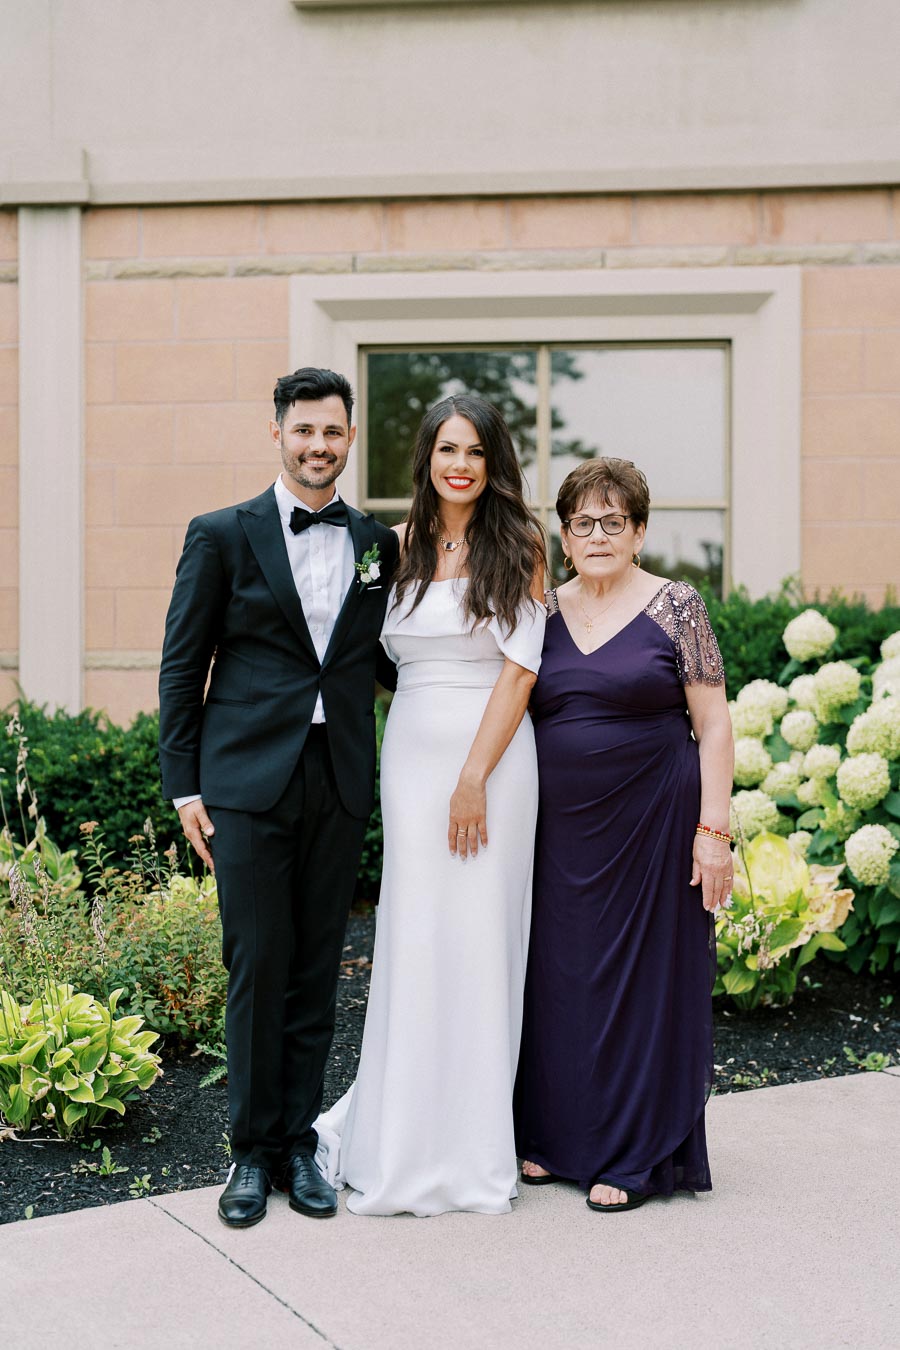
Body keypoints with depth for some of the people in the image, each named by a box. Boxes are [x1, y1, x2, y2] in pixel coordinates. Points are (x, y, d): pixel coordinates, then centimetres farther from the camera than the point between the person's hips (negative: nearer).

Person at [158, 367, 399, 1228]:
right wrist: (184, 786, -2)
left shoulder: (377, 543, 10)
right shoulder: (222, 536, 2)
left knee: (317, 972, 9)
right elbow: (181, 667, 2)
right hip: (248, 781, -3)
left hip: (340, 785, 3)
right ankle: (252, 1151, 15)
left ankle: (299, 1142, 21)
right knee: (257, 967, 1)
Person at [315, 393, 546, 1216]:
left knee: (480, 936, 1)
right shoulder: (399, 545, 10)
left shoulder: (519, 544, -1)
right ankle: (403, 1145, 16)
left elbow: (519, 668, -7)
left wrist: (475, 777, -13)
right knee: (413, 940, 4)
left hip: (492, 755, -3)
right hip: (411, 751, 3)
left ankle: (473, 1151, 14)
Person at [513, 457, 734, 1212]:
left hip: (650, 823, -4)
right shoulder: (544, 612, 7)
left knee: (646, 976, 4)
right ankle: (558, 1135, 26)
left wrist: (714, 828, -12)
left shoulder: (676, 607, -4)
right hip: (561, 828, 4)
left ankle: (636, 1155, 17)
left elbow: (714, 725, -6)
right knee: (560, 973, 10)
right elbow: (517, 713, 13)